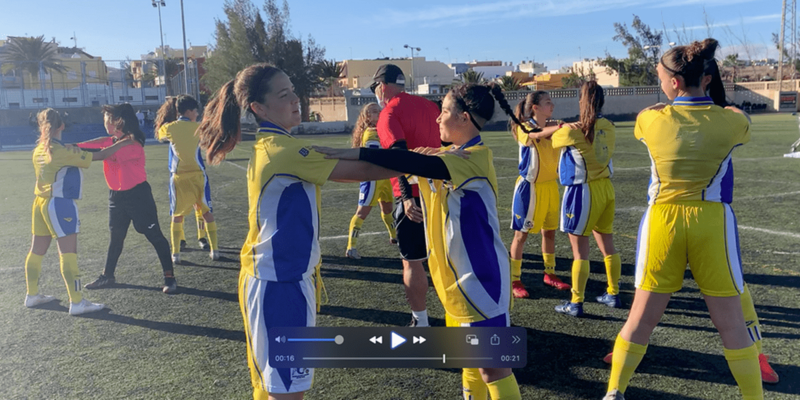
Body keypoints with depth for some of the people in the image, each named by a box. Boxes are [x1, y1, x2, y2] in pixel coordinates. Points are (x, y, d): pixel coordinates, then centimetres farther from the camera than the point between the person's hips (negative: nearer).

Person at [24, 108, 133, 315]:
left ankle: (32, 295, 29)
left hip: (42, 203, 9)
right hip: (60, 204, -9)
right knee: (68, 252, -8)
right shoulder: (63, 152, -17)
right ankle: (77, 302, -6)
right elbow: (101, 155, -16)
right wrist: (124, 142, -8)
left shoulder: (39, 151, 6)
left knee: (37, 250, 16)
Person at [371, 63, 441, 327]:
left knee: (412, 261, 4)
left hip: (414, 197, -7)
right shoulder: (429, 106, 12)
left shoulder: (388, 113, -9)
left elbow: (399, 155, -23)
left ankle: (420, 323, 12)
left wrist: (407, 196, -28)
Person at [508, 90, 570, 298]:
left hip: (550, 186, 6)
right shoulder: (524, 129, -13)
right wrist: (562, 126, -48)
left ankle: (550, 274, 29)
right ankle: (515, 280, 11)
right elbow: (538, 134, -34)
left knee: (549, 231, 13)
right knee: (521, 233, 2)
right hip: (530, 187, -6)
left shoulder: (552, 127, 7)